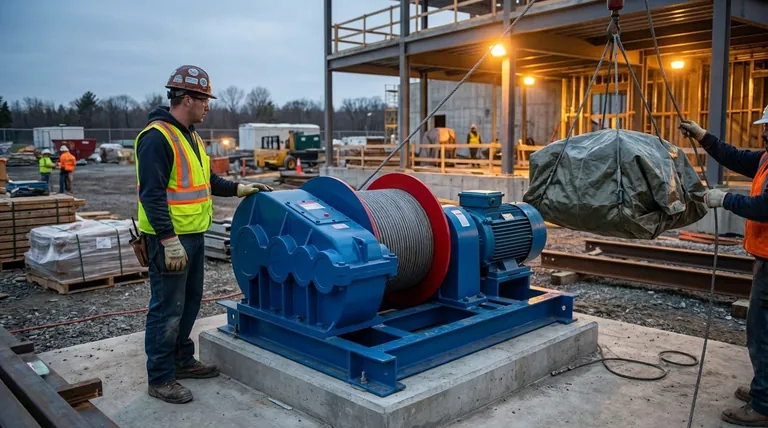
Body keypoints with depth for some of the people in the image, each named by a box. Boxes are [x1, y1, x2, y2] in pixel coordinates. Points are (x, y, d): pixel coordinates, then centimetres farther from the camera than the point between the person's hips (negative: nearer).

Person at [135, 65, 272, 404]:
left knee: (190, 302, 19)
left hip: (193, 235, 10)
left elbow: (205, 180, 23)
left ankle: (182, 360, 34)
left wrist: (237, 189, 11)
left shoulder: (190, 136, 15)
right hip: (171, 238, -10)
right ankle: (160, 378, 12)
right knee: (168, 309, -1)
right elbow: (152, 194, -23)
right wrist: (169, 240, -26)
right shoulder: (157, 137, -17)